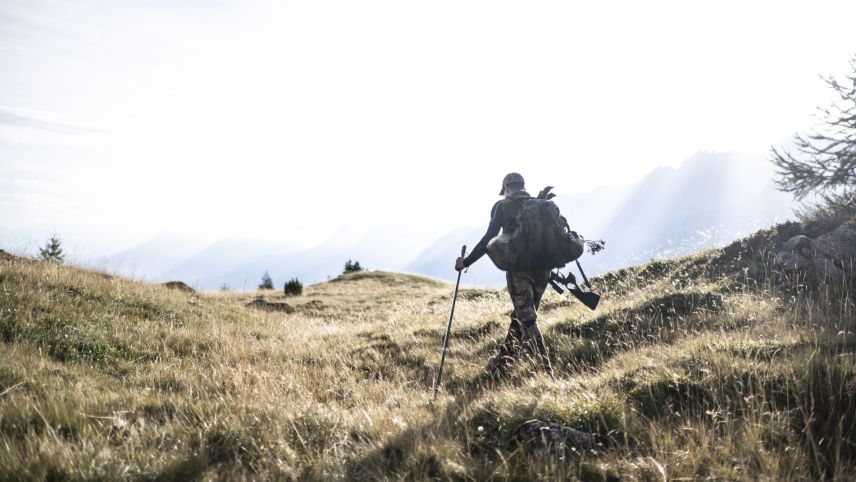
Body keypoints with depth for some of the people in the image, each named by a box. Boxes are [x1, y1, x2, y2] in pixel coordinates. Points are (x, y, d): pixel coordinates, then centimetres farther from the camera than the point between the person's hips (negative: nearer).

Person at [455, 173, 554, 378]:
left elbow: (489, 239, -3)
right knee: (522, 316, 17)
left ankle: (545, 370, -10)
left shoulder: (502, 206, 5)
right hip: (543, 268, 5)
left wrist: (466, 262, 3)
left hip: (517, 267, -5)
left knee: (528, 320, -4)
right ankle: (502, 361, 22)